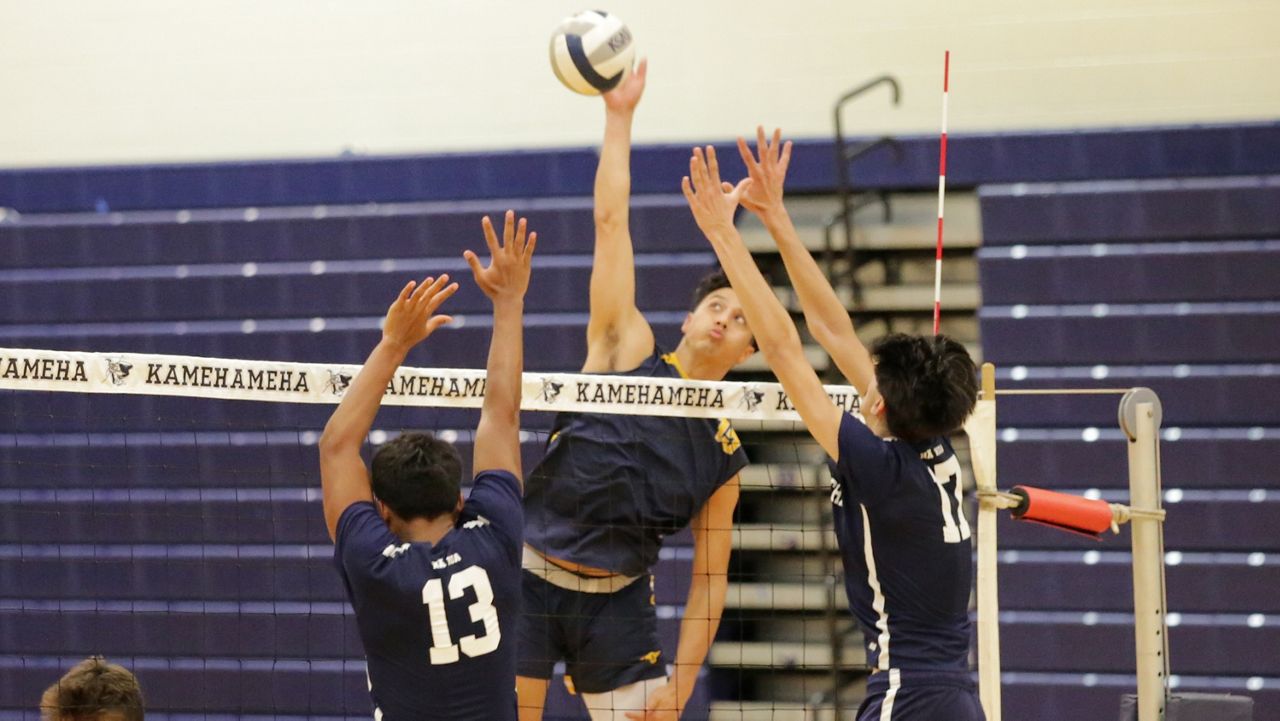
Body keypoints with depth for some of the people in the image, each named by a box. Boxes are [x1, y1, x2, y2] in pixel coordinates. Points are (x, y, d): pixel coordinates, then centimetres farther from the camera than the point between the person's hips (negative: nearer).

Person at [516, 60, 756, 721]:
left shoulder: (724, 456, 5)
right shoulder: (629, 350, 0)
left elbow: (710, 582, 7)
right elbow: (611, 221, -5)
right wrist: (620, 115, -7)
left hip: (617, 600, 2)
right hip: (531, 575, -2)